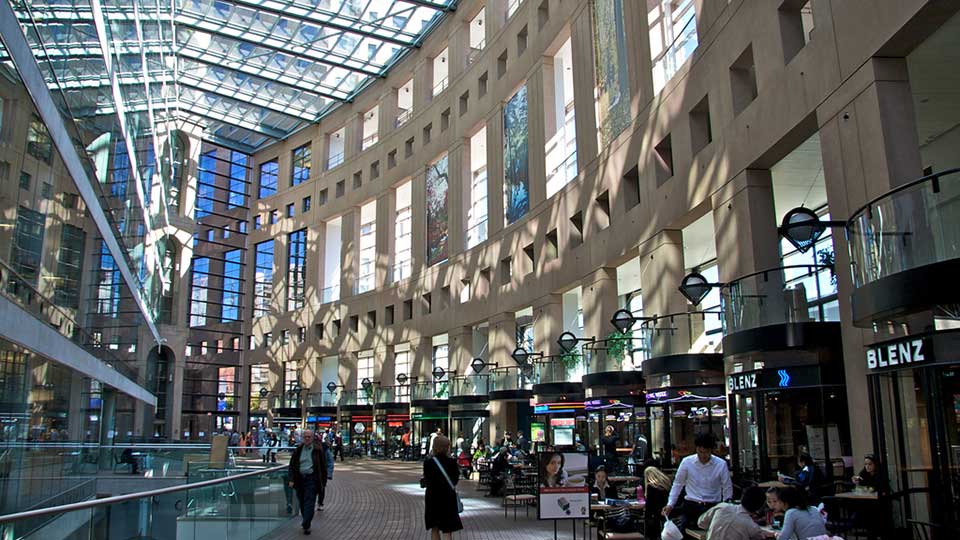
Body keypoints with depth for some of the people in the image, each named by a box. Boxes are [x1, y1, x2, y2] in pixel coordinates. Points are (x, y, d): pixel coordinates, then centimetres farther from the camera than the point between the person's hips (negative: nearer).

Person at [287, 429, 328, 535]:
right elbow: (292, 465, 9)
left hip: (312, 479, -3)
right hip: (300, 478, 3)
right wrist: (291, 479, -1)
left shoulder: (318, 450, -1)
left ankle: (306, 525, -8)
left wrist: (323, 481, 0)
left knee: (309, 502, -8)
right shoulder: (298, 450, 5)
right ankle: (305, 520, 31)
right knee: (302, 502, 12)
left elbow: (323, 466, 2)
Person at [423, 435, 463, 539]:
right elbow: (455, 480, -1)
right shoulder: (452, 462, -9)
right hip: (448, 498, 0)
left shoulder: (428, 463, -11)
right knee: (448, 530, 4)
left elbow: (426, 482, -6)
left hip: (432, 498, 0)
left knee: (434, 529, 17)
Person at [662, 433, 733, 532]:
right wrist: (670, 504, -2)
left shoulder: (721, 464, -2)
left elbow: (727, 488, 7)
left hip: (712, 507, 0)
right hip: (691, 506, 0)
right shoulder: (687, 462, -3)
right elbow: (677, 484, 6)